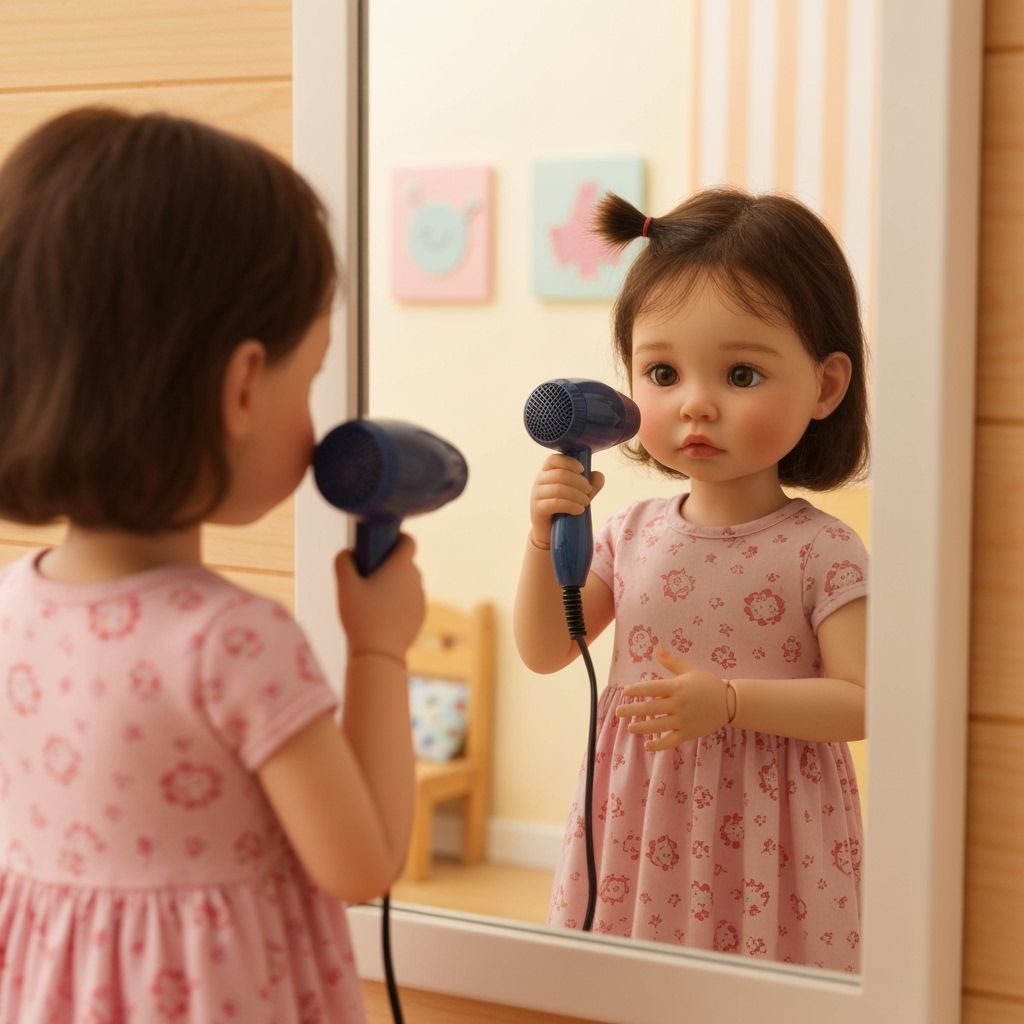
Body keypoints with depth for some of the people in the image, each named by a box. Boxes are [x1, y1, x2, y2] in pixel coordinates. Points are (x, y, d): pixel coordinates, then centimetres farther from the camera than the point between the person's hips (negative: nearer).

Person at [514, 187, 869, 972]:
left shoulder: (820, 552, -12)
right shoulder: (632, 534, 2)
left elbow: (863, 702, -13)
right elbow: (543, 652, 8)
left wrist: (730, 702, -25)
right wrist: (546, 539, -6)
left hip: (761, 841, -4)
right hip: (637, 834, 4)